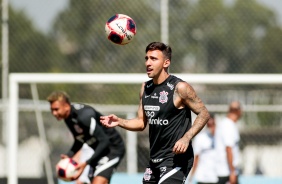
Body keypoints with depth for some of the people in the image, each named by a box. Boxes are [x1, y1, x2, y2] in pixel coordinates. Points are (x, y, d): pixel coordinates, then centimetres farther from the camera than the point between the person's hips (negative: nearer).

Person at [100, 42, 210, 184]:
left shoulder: (179, 88, -12)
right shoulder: (145, 88, 9)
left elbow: (204, 114, -9)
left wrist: (186, 138, -21)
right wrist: (119, 122, -2)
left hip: (176, 159, -8)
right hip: (154, 160, 8)